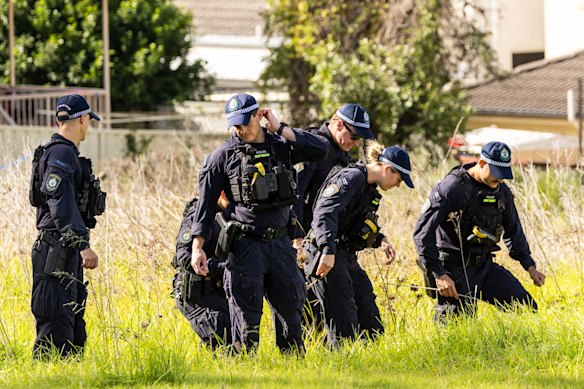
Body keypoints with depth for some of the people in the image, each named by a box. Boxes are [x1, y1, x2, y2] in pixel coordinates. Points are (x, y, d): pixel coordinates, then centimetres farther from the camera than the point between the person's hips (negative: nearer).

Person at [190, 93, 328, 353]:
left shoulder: (281, 147, 6)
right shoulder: (223, 156, -2)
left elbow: (321, 149, -7)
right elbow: (206, 203, 0)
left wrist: (280, 129, -8)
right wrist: (197, 248, -6)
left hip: (280, 242, 3)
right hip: (246, 245, -3)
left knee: (290, 307, 11)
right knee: (246, 314, -4)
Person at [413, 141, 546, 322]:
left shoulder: (501, 192, 5)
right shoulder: (450, 188, -16)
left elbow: (514, 232, 21)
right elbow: (423, 233, -17)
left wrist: (530, 266, 10)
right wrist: (439, 274, -22)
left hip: (485, 266, 6)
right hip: (455, 270, -6)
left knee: (526, 307, -3)